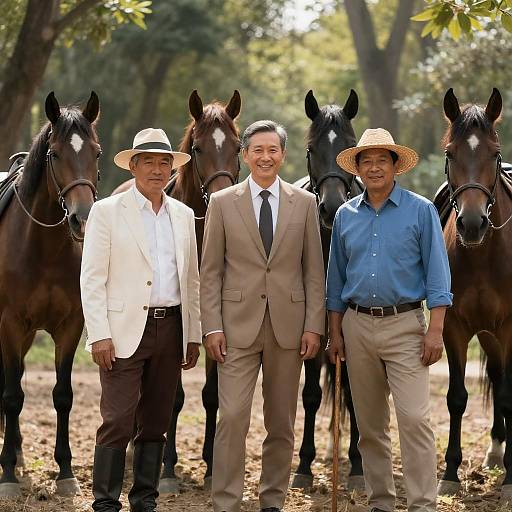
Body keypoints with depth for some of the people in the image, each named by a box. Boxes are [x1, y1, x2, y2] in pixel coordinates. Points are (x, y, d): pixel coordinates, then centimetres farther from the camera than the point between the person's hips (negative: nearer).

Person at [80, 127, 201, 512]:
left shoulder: (184, 215, 12)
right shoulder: (107, 212, -1)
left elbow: (192, 280, 15)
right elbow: (92, 279, -5)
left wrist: (194, 335, 10)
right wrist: (100, 335, -12)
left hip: (171, 329, 5)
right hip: (125, 330, -4)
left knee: (156, 422, 9)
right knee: (118, 421, -8)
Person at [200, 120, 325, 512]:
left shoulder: (304, 203, 7)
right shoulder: (222, 203, 3)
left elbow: (314, 270, 6)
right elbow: (211, 271, 2)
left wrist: (314, 326, -1)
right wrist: (212, 327, -5)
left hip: (288, 325, 2)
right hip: (238, 325, -2)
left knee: (282, 423, 8)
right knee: (232, 417, -9)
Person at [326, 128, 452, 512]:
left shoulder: (421, 211, -2)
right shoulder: (346, 215, 9)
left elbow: (438, 274, -4)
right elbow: (337, 278, 14)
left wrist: (436, 330, -12)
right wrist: (335, 332, 10)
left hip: (405, 325, -4)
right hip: (358, 325, 4)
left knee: (414, 418, -12)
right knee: (370, 423, 9)